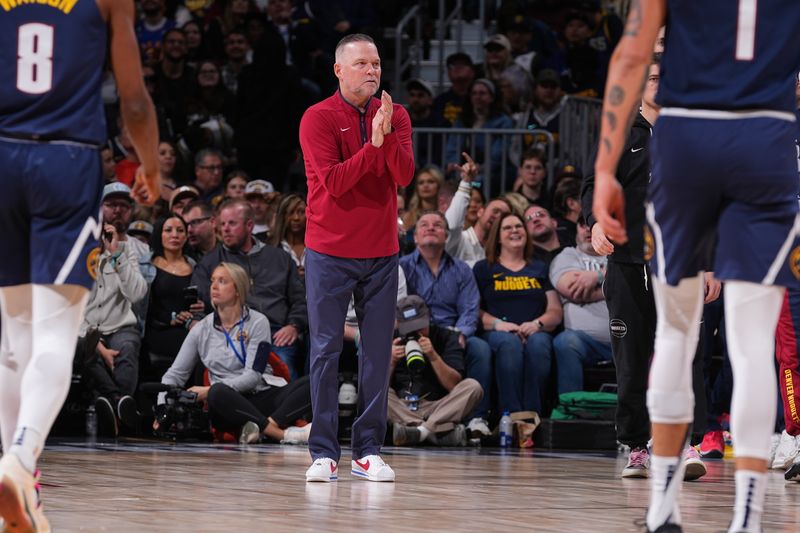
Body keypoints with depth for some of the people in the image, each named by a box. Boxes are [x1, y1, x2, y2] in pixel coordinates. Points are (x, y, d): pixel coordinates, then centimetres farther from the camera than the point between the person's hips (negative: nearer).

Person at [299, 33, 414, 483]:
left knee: (378, 352, 3)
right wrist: (372, 145, -23)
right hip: (329, 253, -3)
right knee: (326, 349, -3)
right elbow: (332, 182, -16)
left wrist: (387, 136, -24)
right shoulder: (318, 118, -6)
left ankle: (369, 452, 8)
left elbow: (405, 175, -8)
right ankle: (324, 454, -1)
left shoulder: (395, 116, 5)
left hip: (381, 252, 3)